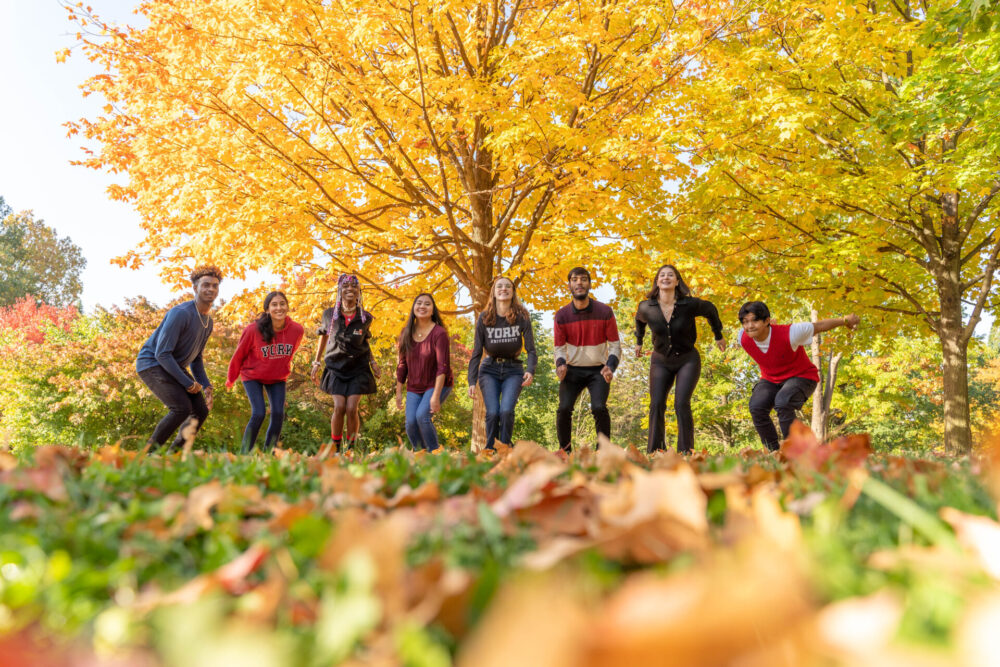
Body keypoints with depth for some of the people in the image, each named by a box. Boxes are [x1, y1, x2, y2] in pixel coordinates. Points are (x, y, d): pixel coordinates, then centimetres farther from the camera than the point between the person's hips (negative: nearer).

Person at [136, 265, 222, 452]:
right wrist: (188, 383, -22)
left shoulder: (208, 321, 5)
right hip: (151, 364, -9)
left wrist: (206, 386, 2)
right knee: (182, 408, -24)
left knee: (201, 411, -1)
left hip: (173, 367, 9)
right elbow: (162, 354, -26)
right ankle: (149, 453, -9)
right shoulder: (180, 314, -24)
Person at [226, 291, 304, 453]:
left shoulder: (297, 330, -18)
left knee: (278, 414, -6)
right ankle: (244, 453, 3)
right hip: (252, 376, -3)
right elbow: (239, 355, -8)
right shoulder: (254, 329, -25)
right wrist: (231, 379, 5)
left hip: (277, 378, 3)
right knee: (258, 414, -14)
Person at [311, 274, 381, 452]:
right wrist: (317, 362, 13)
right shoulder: (329, 314, -3)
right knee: (339, 407, -13)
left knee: (351, 409, -10)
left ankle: (351, 448, 7)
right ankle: (335, 448, 5)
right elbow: (324, 335, 13)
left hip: (359, 369, 0)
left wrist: (372, 361, 6)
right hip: (336, 367, 0)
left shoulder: (365, 318, -3)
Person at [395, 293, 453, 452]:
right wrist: (399, 392, 6)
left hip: (437, 384, -5)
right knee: (410, 422, -10)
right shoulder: (406, 333, 0)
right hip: (414, 387, 5)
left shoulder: (439, 333, -16)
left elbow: (443, 367, -20)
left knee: (422, 416, -23)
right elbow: (402, 365, 7)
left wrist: (435, 396, -24)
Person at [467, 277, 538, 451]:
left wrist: (530, 370, -25)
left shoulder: (522, 316, -4)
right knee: (493, 412, -15)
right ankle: (489, 451, 3)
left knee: (506, 411, -20)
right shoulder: (484, 318, -2)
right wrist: (472, 381, -9)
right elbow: (477, 352, -1)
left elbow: (530, 348, -6)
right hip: (489, 370, 1)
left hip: (513, 370, 0)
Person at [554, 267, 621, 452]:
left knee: (599, 408, -20)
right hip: (573, 370, 1)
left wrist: (610, 367, -20)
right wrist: (560, 365, -20)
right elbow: (560, 347, 2)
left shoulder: (605, 312, -7)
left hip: (598, 370, -1)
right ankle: (564, 449, 7)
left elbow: (615, 345, -2)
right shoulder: (561, 316, -4)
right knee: (564, 408, -14)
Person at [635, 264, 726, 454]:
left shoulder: (690, 304, -15)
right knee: (656, 405, -8)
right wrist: (639, 341, 27)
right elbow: (639, 319, 16)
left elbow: (710, 310, 6)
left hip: (687, 359, -2)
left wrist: (718, 336, 17)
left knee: (681, 403, -16)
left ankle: (685, 452, -9)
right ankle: (653, 452, -3)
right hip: (660, 361, 2)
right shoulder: (646, 308, -9)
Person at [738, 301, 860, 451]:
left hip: (801, 377, -4)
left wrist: (845, 320, 1)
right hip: (771, 379, 4)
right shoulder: (743, 339, -18)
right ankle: (774, 450, -8)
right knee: (756, 407, -24)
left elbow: (818, 326, -14)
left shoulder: (788, 334, -31)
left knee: (782, 403, -35)